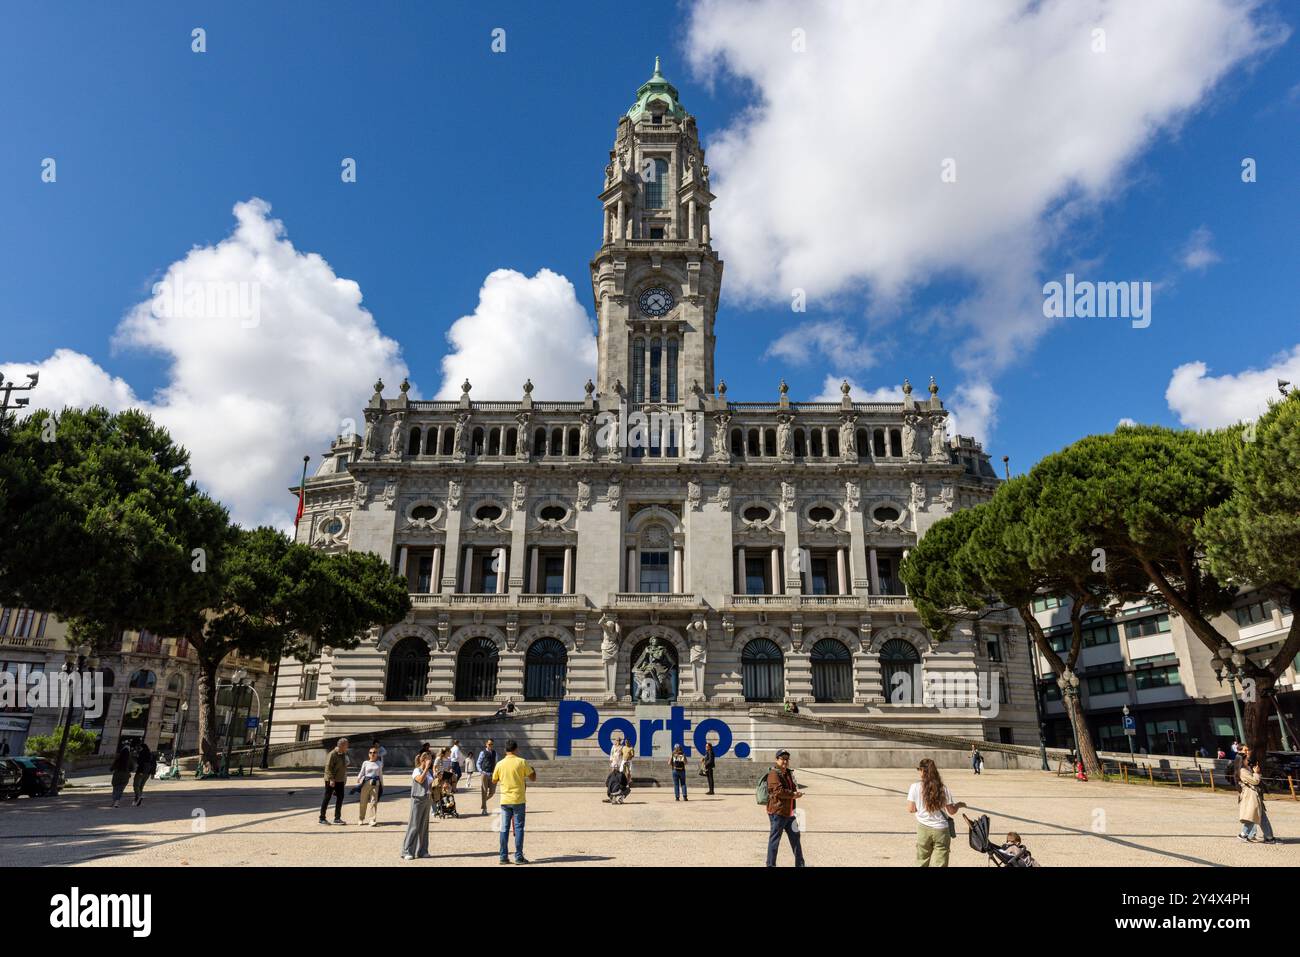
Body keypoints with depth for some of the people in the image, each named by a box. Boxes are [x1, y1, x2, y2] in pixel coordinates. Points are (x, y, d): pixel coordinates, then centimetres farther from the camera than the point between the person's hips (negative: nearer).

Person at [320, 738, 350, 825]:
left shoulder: (344, 754, 8)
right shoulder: (333, 754, -17)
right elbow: (328, 767, -19)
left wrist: (345, 778, 16)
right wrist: (331, 779, -23)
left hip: (340, 780, 8)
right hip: (331, 780, -8)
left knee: (340, 798, 7)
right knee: (327, 798, 2)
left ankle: (337, 818, 15)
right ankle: (322, 818, 12)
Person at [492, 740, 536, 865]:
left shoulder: (500, 764, 0)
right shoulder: (522, 762, -8)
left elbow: (494, 780, 12)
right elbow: (533, 778, -3)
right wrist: (532, 769, 17)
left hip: (505, 800, 3)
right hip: (519, 799, -3)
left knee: (504, 828, 8)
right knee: (518, 827, 3)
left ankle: (504, 857, 9)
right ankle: (519, 857, 4)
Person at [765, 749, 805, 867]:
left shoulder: (789, 773, 16)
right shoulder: (774, 774, -13)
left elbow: (794, 787, 21)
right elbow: (779, 791, -23)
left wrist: (796, 793, 1)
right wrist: (793, 795, -15)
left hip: (789, 812, 9)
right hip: (777, 812, -9)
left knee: (795, 837, 17)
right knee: (774, 839, -2)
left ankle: (800, 864, 29)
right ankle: (771, 864, 8)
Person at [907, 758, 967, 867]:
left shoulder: (915, 787, -7)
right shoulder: (943, 788, -4)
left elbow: (911, 809, -4)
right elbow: (951, 811, 3)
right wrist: (959, 805, 24)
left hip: (923, 829, 0)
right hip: (941, 830, 0)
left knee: (922, 863, 16)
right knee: (939, 864, 4)